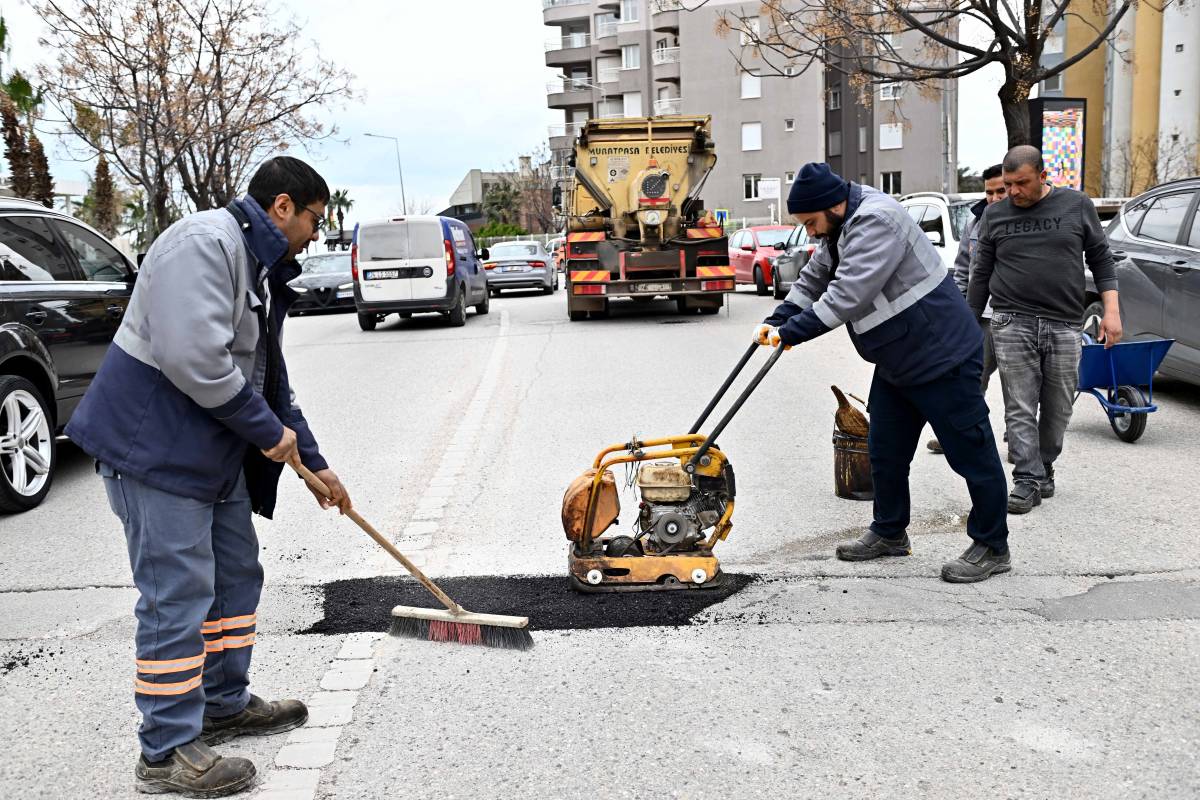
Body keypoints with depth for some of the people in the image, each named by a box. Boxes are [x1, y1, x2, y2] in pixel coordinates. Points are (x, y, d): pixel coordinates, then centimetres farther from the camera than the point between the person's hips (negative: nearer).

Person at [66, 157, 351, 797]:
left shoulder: (261, 269, 16)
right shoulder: (205, 242, -17)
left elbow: (270, 378, 22)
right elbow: (192, 357, -28)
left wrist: (313, 462, 21)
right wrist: (269, 431, -18)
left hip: (217, 451, 11)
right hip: (154, 446, -11)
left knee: (236, 575, 17)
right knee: (178, 594, -5)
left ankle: (225, 704, 33)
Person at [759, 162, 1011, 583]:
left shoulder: (876, 221, -25)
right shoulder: (840, 229, 8)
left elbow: (847, 296, -33)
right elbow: (813, 281, 13)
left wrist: (791, 332, -29)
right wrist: (776, 320, -1)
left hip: (942, 356, -10)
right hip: (897, 363, 11)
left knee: (971, 453, 1)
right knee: (885, 450, 16)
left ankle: (992, 548, 12)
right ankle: (890, 533, 31)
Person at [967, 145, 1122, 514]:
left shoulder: (1077, 205, 5)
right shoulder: (995, 215, 7)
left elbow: (1101, 259, 9)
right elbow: (981, 274, 12)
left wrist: (1111, 310, 0)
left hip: (1064, 325, 1)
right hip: (1012, 322, 0)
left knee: (1058, 408, 7)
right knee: (1020, 408, -6)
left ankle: (1044, 469, 24)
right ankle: (1028, 479, -3)